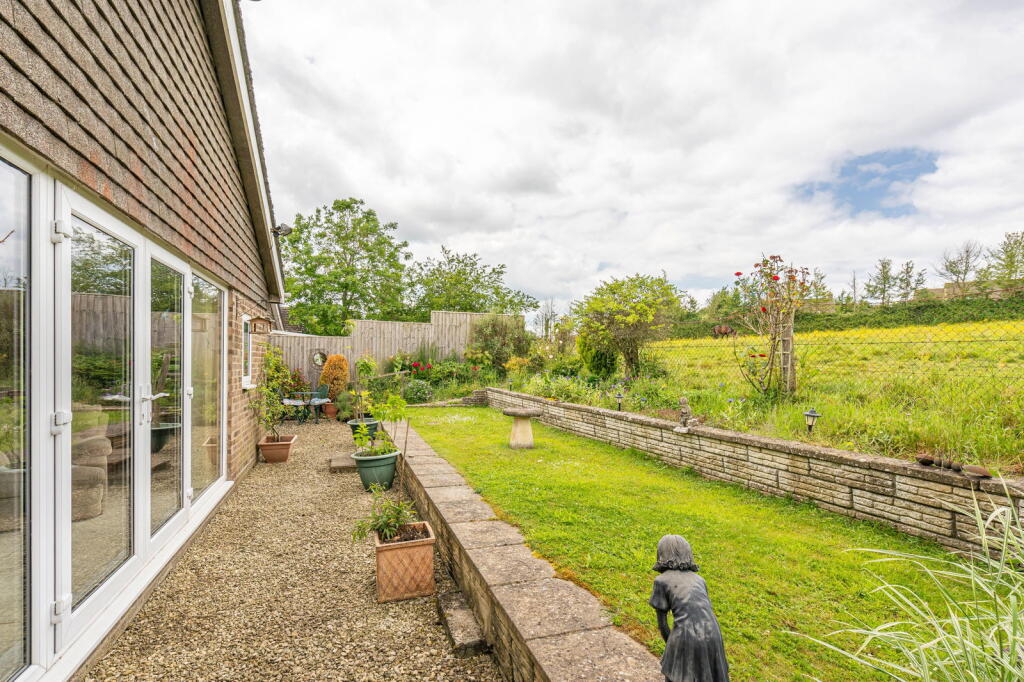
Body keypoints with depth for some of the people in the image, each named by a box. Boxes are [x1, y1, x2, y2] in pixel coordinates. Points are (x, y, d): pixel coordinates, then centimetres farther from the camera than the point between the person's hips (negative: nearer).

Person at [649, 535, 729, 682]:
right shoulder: (699, 579, 17)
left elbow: (662, 623, 5)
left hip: (685, 637, -4)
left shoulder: (661, 580, 3)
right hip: (712, 636, 4)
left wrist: (671, 647, 21)